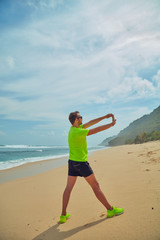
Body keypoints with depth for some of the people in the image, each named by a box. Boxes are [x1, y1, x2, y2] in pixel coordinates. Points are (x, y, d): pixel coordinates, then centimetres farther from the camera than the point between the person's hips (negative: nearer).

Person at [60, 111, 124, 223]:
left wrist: (104, 117, 10)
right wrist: (111, 124, -6)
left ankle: (63, 215, 17)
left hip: (72, 162, 9)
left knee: (68, 188, 10)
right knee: (95, 186, 3)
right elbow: (97, 130, -18)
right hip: (81, 162, -9)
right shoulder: (77, 132, -21)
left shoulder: (74, 128, 6)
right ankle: (110, 210, 16)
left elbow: (90, 123, 10)